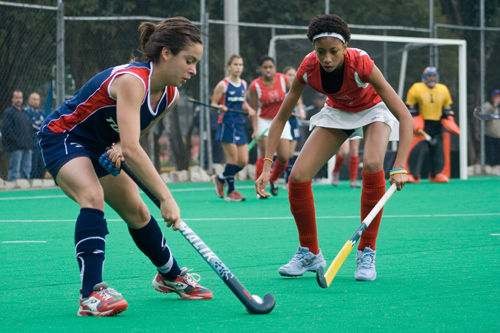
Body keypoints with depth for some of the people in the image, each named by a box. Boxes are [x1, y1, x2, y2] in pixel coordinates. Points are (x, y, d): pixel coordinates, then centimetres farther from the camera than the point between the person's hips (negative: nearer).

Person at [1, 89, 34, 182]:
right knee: (14, 170, -7)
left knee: (26, 170, 9)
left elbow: (30, 128, 25)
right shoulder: (8, 112, -4)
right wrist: (16, 142, -18)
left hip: (27, 148, 7)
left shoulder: (25, 113, 20)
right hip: (15, 148, -7)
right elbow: (6, 130, -12)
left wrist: (31, 141, 11)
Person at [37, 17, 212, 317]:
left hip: (100, 146, 8)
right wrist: (166, 198, -46)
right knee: (93, 197, -31)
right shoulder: (132, 80, -35)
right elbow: (131, 147, -43)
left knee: (137, 211, 11)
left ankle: (170, 276, 34)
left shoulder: (170, 96, -7)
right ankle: (91, 294, -36)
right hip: (62, 137, -8)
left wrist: (119, 148, -15)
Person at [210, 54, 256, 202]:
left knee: (243, 161, 2)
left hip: (239, 125, 6)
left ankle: (220, 178, 24)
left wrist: (249, 109, 3)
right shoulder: (223, 85, -6)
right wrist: (220, 107, -25)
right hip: (226, 124, -6)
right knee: (233, 158, -9)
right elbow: (213, 104, -3)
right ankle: (230, 192, 2)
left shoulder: (243, 84, 11)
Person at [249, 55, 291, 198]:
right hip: (264, 121, -2)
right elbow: (253, 111, -8)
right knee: (266, 155, -16)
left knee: (284, 157, -5)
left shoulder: (283, 79, -7)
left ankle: (274, 180, 25)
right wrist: (256, 130, -17)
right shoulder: (255, 86, -11)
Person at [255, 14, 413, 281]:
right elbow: (280, 118, -14)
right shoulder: (308, 69, -27)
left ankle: (366, 253, -19)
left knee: (372, 165, -33)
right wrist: (266, 166, -24)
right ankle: (310, 253, 9)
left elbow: (405, 118, -38)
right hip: (336, 112, 3)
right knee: (298, 177, -13)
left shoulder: (360, 64, -37)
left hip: (372, 110, -3)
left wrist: (399, 167, -50)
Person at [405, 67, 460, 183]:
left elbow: (447, 109, 19)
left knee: (438, 149, 3)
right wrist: (416, 125, -11)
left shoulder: (443, 90, 12)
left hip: (437, 125, 4)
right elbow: (411, 110, -1)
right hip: (422, 124, -4)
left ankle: (436, 174, 15)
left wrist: (451, 126, 10)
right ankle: (413, 174, -12)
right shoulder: (416, 89, -1)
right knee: (418, 149, -15)